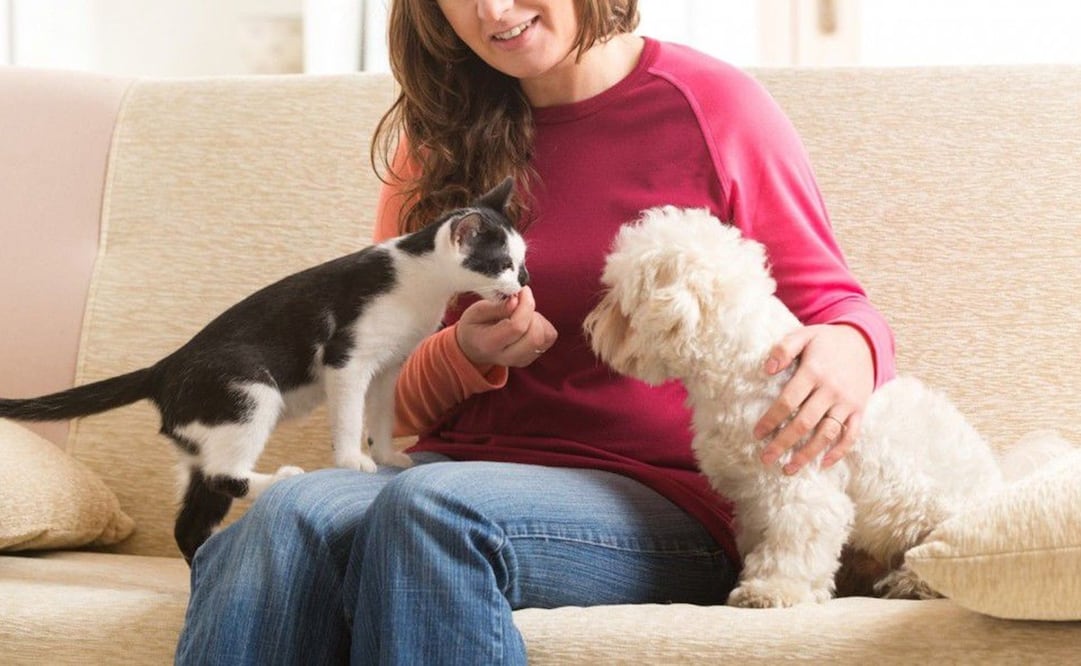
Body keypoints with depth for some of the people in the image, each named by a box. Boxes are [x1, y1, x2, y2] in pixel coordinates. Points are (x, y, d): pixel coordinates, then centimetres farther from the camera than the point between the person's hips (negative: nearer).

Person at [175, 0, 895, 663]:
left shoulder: (709, 103, 2)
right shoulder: (435, 139, 15)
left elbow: (828, 304, 7)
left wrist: (848, 351, -19)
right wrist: (466, 356, -6)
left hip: (662, 504, -3)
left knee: (431, 507, -37)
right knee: (285, 517, -31)